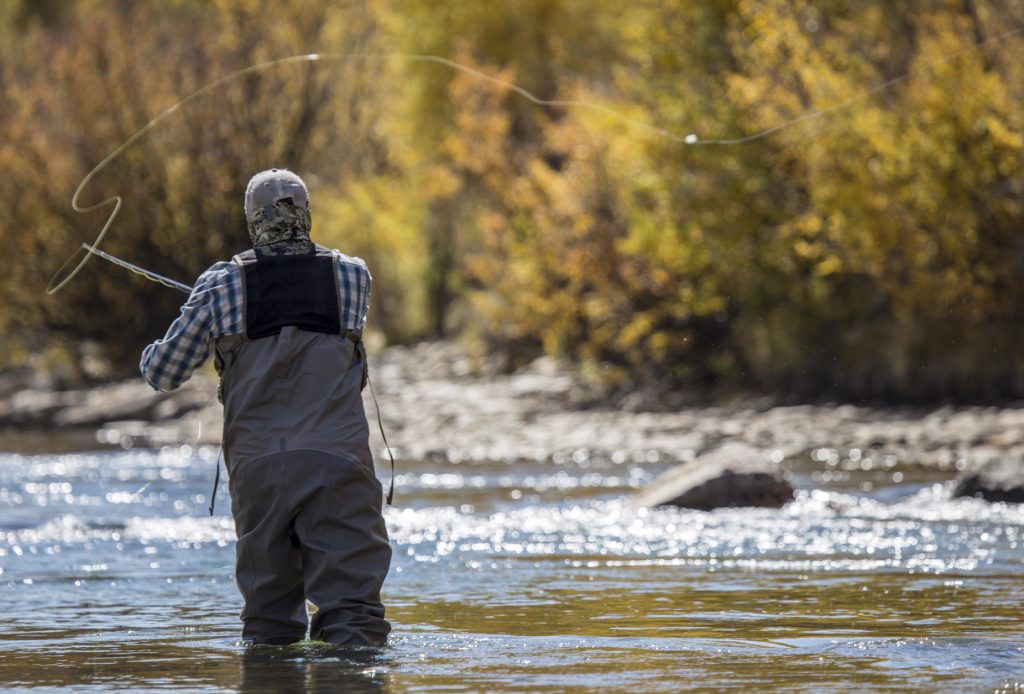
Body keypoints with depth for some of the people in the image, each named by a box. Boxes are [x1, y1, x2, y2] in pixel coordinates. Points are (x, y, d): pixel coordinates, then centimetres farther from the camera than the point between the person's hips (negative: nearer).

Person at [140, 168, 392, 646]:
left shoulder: (221, 287, 4)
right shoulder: (353, 276, 7)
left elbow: (162, 374, 11)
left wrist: (150, 354, 37)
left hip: (257, 467, 1)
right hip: (336, 462, -1)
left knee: (268, 619, 11)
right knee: (351, 606, -7)